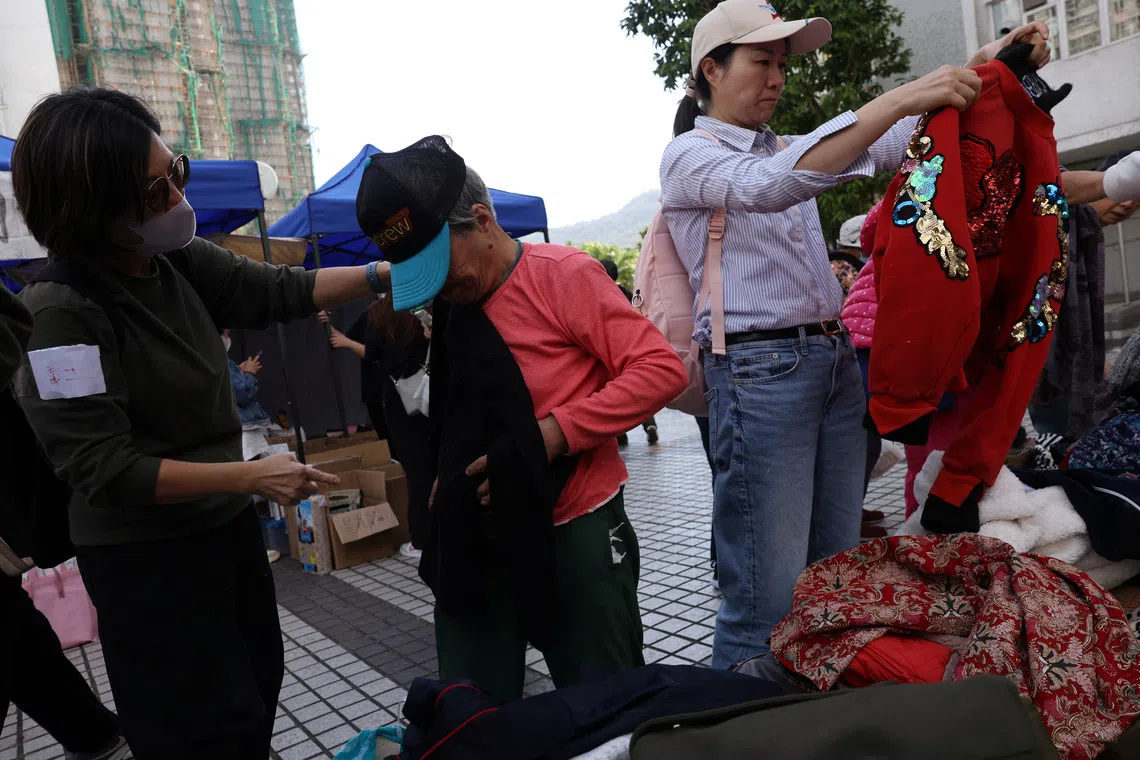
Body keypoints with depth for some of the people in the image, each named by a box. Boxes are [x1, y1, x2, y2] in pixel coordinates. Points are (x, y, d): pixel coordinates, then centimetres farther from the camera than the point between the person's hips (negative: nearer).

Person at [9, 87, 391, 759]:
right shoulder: (64, 315, -24)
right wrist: (251, 476, -27)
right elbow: (102, 469, -25)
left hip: (225, 521, 7)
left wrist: (381, 274, -3)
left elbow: (281, 292, 6)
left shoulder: (180, 263, -4)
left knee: (260, 681, 23)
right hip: (145, 557, -7)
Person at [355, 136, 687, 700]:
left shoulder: (562, 274, -8)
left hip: (575, 530, -5)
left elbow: (662, 368, -15)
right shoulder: (444, 309, 9)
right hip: (476, 539, 5)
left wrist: (554, 435, -20)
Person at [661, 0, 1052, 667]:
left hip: (837, 363, 8)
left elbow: (887, 145, 14)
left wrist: (982, 65, 1)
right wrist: (899, 99, -26)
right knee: (769, 597, -7)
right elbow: (769, 187, -23)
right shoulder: (689, 156, -2)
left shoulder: (786, 148, 20)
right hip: (760, 369, -8)